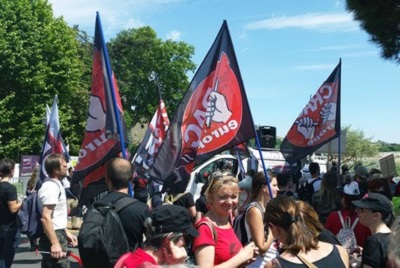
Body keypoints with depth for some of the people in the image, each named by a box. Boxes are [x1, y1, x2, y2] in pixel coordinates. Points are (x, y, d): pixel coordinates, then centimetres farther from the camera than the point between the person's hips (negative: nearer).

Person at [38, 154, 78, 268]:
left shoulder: (55, 184, 14)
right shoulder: (51, 187, -18)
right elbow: (46, 218, -26)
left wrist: (66, 232, 25)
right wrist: (55, 243, -28)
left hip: (57, 234, 10)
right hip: (54, 236, -10)